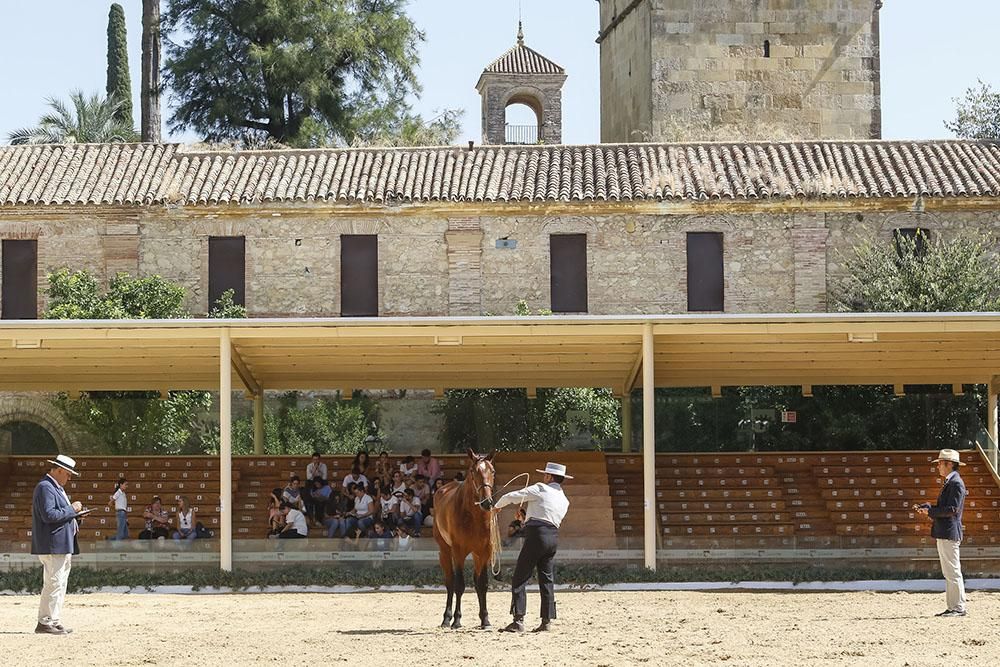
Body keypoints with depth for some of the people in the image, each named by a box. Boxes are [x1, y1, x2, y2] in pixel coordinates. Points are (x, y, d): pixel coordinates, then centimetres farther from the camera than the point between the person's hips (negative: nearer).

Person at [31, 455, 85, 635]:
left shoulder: (57, 488, 20)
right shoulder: (45, 487, -13)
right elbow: (48, 515, -23)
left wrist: (74, 513, 12)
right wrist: (71, 509, -15)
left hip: (63, 546, 11)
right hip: (53, 545, -11)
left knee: (59, 584, 12)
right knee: (54, 583, -10)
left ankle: (54, 622, 16)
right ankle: (45, 622, -8)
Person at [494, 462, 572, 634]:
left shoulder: (540, 489, 0)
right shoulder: (564, 501, 19)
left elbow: (510, 497, 0)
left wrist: (498, 506, 20)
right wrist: (526, 516, 41)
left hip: (536, 536, -7)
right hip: (553, 538, 7)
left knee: (519, 579, -4)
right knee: (547, 580, 12)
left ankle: (518, 620, -11)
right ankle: (547, 621, 9)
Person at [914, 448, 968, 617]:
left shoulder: (956, 483, -13)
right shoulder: (949, 483, 18)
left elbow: (952, 509, -20)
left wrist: (930, 511, -15)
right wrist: (926, 507, 7)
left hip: (950, 534, -10)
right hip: (944, 533, 10)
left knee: (953, 572, -8)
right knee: (949, 573, 12)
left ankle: (959, 607, -5)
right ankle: (953, 607, 15)